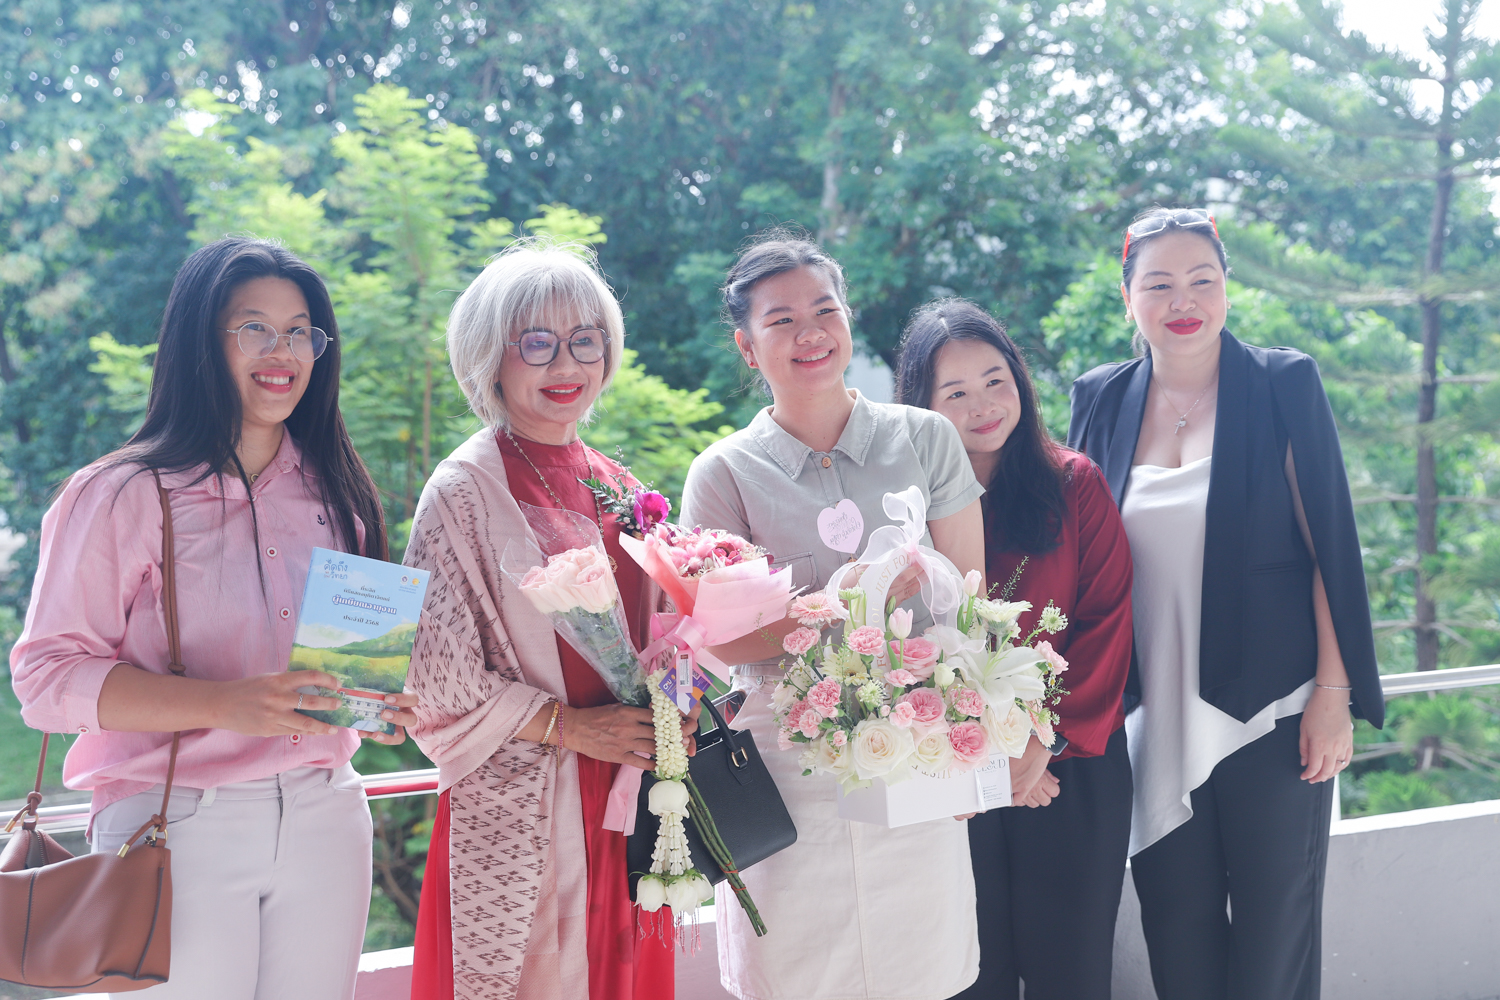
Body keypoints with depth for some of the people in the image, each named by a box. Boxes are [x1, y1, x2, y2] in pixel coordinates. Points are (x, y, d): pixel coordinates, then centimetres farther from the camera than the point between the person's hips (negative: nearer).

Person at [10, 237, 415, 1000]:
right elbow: (47, 676, -12)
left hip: (326, 819, 5)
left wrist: (382, 698, -3)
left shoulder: (333, 493, 10)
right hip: (180, 829, -4)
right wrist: (225, 705, -23)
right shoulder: (122, 496, -7)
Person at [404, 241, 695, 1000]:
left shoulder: (617, 488, 10)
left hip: (626, 795, 6)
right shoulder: (463, 492, -9)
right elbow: (437, 673, -12)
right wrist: (566, 725, -15)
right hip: (516, 812, -6)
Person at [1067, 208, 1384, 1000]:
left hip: (1272, 711, -2)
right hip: (1155, 718, 3)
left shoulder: (1282, 386, -3)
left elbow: (1329, 547, -4)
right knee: (1177, 934, 10)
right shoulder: (1102, 401, 5)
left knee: (1275, 933, 8)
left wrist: (1334, 691, -9)